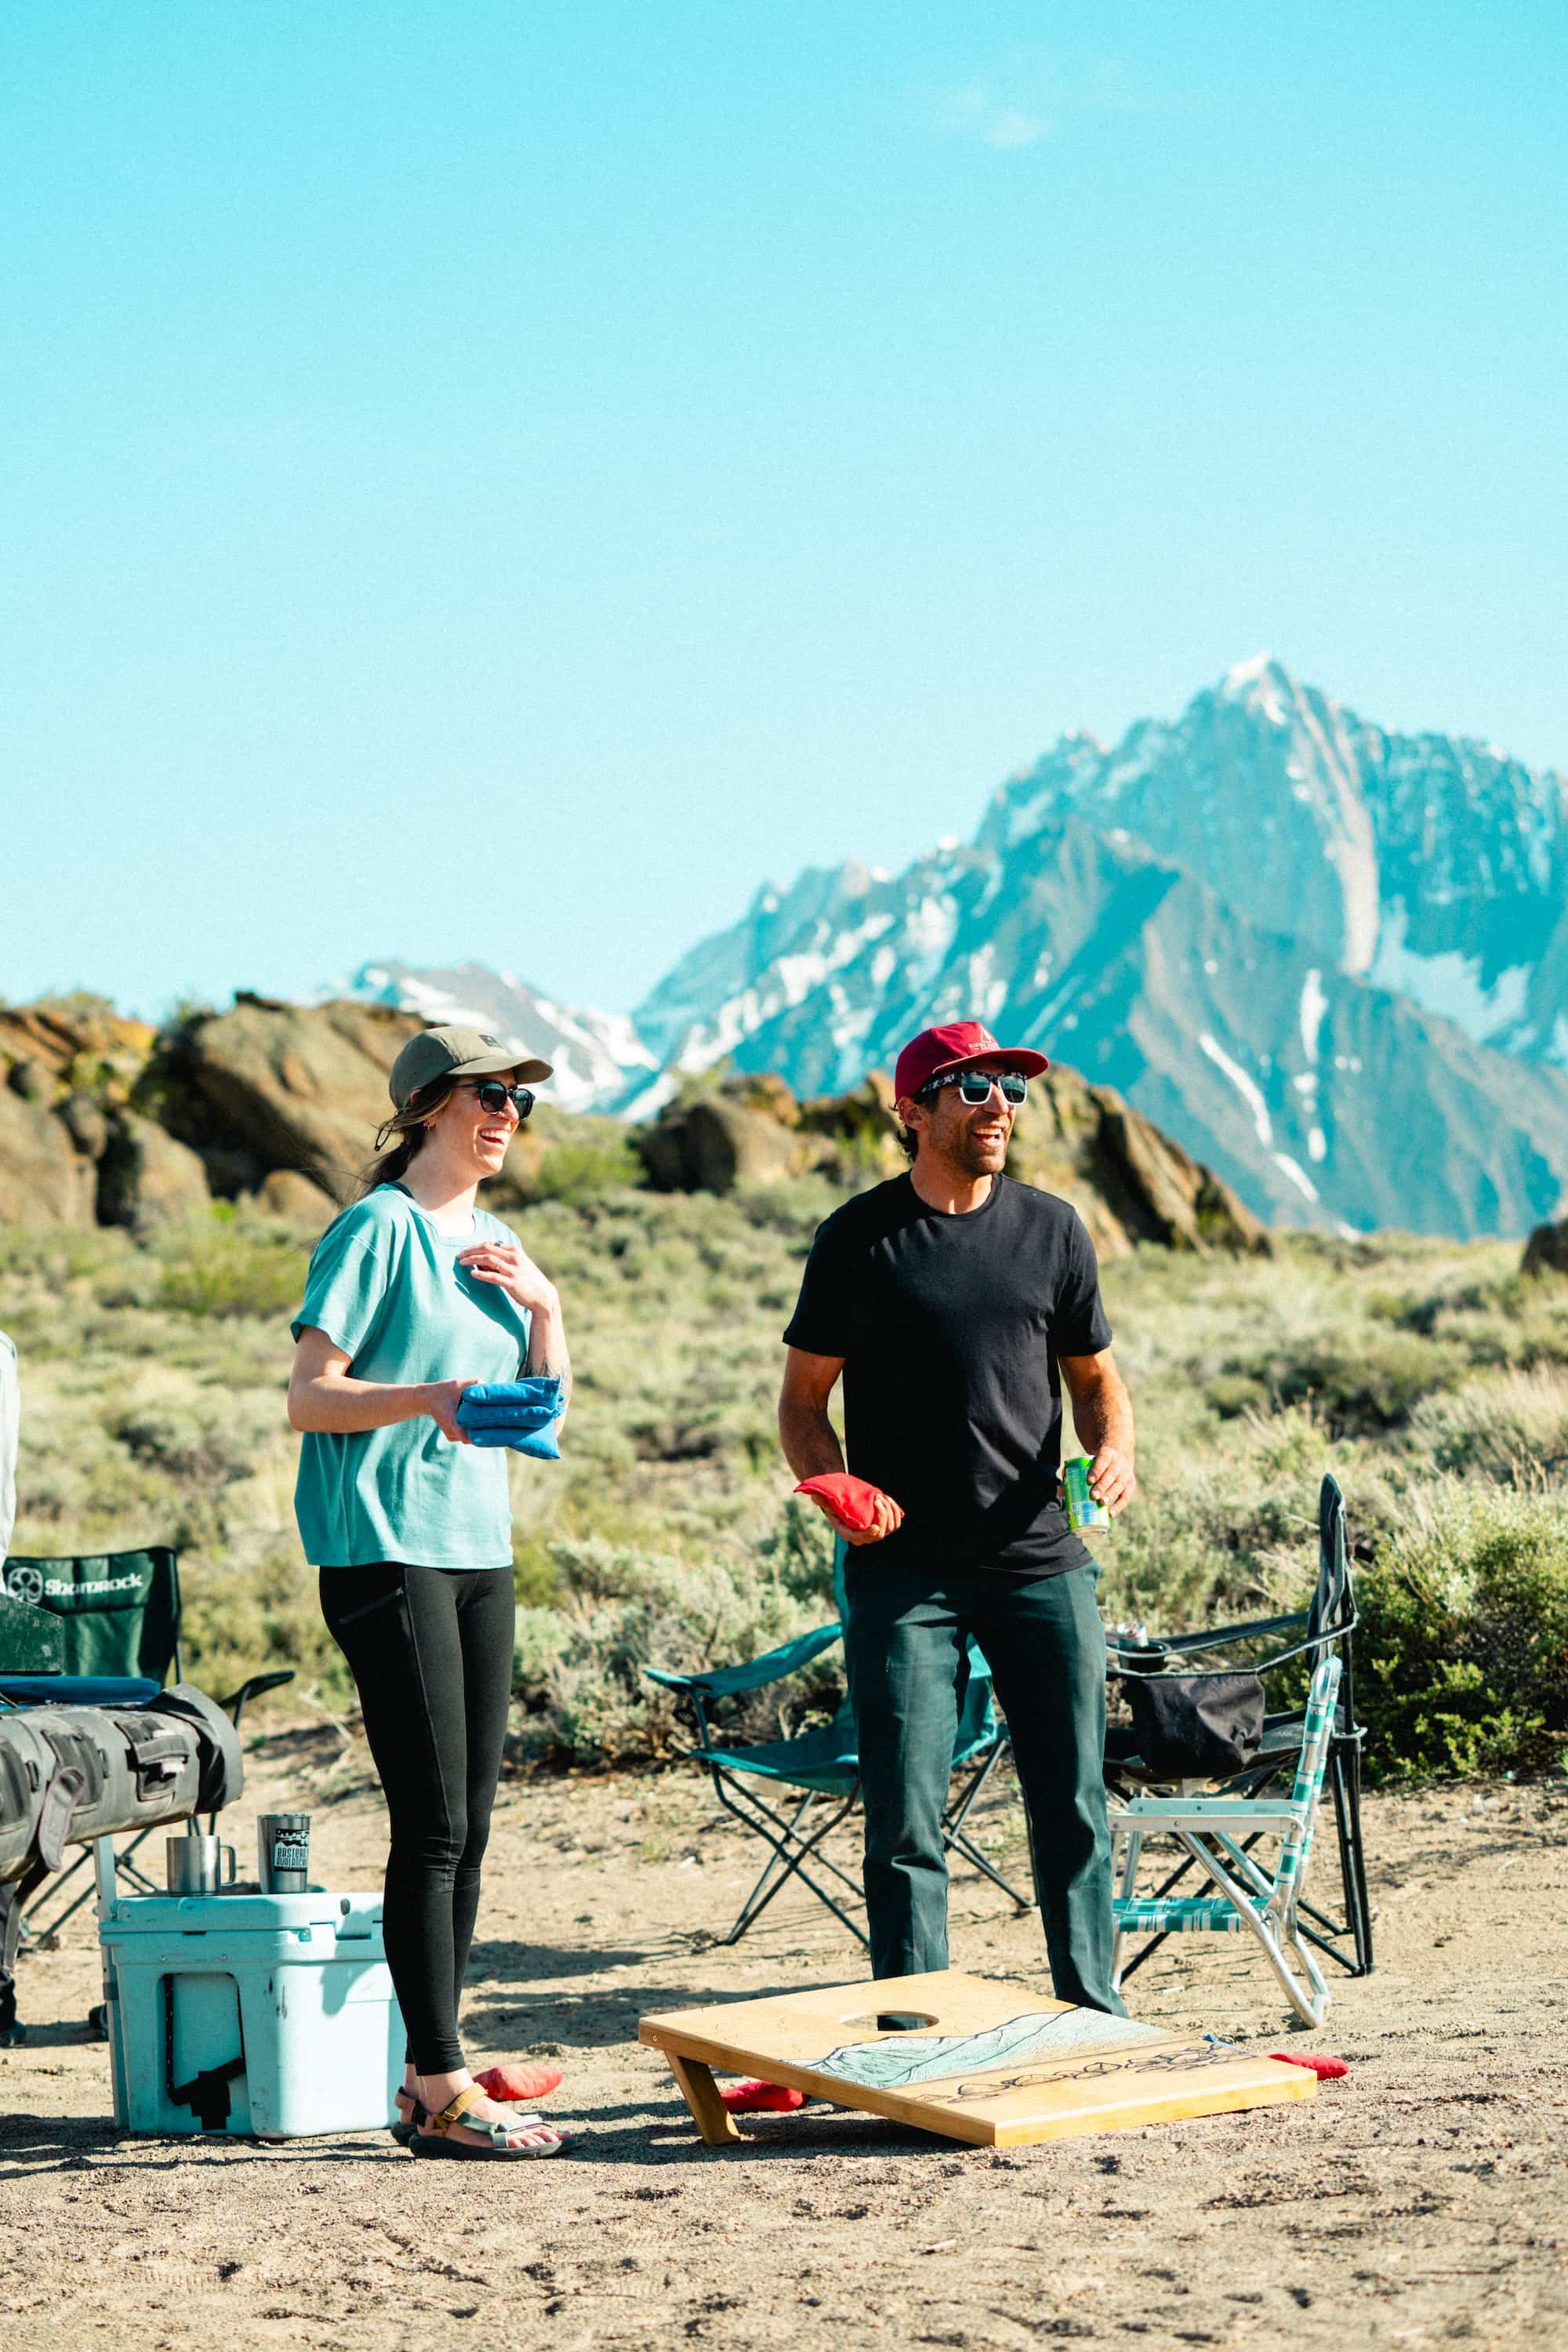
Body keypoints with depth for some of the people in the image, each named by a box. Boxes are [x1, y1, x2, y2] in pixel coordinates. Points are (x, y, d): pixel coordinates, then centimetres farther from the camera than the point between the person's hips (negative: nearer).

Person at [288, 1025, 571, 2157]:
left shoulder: (498, 1245, 16)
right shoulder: (379, 1230, -6)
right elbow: (308, 1398, -11)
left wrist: (544, 1307, 1)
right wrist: (426, 1397, -25)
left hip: (479, 1549, 8)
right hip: (384, 1548, -8)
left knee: (466, 1829, 6)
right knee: (432, 1824, -10)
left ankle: (431, 2080, 11)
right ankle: (443, 2092, -8)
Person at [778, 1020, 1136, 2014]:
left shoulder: (1053, 1229, 9)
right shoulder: (859, 1239, 1)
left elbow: (1093, 1373, 17)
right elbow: (803, 1399, 5)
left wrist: (1116, 1447, -4)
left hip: (1042, 1561, 2)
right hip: (904, 1571, -2)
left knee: (1073, 1801, 5)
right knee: (905, 1818, -2)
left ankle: (1093, 2010, 17)